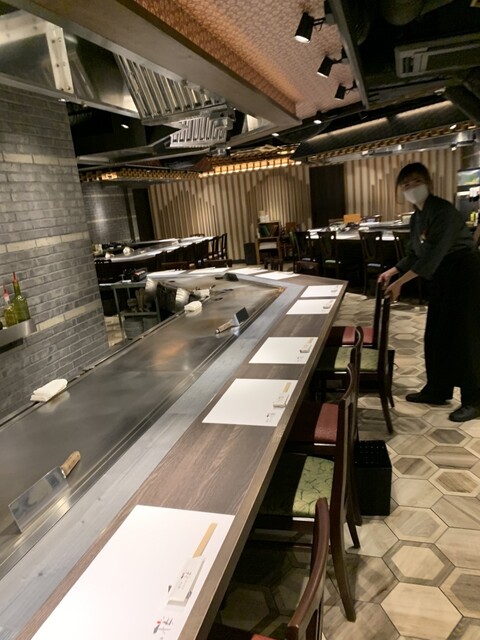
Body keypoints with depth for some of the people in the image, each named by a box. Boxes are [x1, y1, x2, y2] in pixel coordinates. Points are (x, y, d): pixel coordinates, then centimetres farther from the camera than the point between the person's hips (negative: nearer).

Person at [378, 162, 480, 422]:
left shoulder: (443, 210, -20)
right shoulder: (416, 217, 8)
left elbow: (432, 254, -28)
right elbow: (415, 254, 15)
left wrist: (400, 282, -30)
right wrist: (391, 272, 7)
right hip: (442, 276, 9)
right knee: (436, 334, 11)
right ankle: (437, 390, 24)